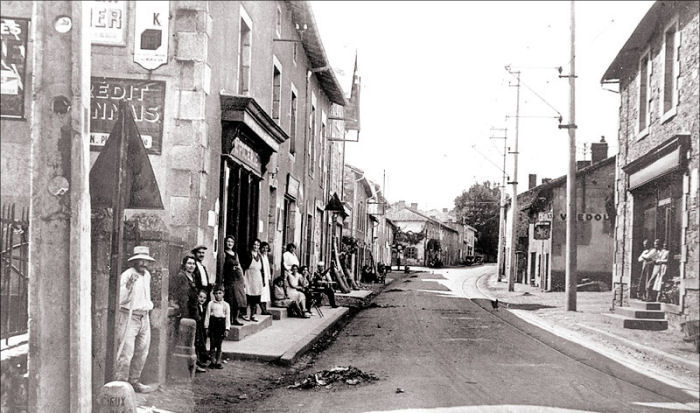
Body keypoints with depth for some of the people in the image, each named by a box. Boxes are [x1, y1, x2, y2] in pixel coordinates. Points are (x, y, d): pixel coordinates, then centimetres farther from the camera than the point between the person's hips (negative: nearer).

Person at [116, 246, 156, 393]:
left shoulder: (147, 275, 12)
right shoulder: (126, 275, -12)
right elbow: (121, 300, -17)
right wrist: (129, 286, -30)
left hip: (144, 318, 8)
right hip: (129, 317, -8)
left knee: (142, 352, 11)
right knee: (126, 352, -10)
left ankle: (134, 382, 21)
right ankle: (120, 384, -2)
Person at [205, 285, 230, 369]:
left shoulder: (226, 305, 5)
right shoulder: (211, 304, 3)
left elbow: (228, 317, 5)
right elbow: (207, 315, 4)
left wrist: (227, 328, -1)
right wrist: (206, 327, 1)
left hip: (221, 324, 1)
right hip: (213, 323, 0)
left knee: (219, 344, 5)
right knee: (212, 344, 0)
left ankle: (218, 362, 10)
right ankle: (213, 361, 8)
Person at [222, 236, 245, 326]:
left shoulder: (235, 254, 17)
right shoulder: (224, 253, -3)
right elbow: (221, 267, -9)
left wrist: (243, 280, 18)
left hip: (238, 279, 6)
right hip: (229, 280, -6)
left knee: (239, 300, 5)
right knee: (231, 301, -6)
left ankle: (235, 319, 12)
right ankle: (229, 320, -1)